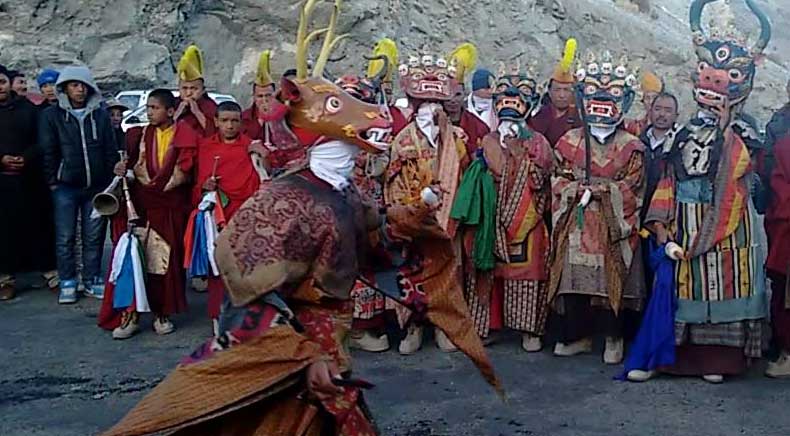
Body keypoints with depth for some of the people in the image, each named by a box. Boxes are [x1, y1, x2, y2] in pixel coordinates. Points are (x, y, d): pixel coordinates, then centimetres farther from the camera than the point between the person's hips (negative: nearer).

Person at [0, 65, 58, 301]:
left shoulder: (27, 108, 6)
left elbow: (41, 140, 3)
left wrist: (26, 158, -12)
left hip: (30, 178, 0)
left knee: (39, 223, 2)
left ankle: (49, 268, 13)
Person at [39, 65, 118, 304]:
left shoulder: (101, 115, 9)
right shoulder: (51, 115, 3)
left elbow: (111, 150, 9)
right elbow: (48, 151, 3)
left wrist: (111, 180, 4)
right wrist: (53, 181, -2)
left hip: (97, 186, 2)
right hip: (65, 186, -2)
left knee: (94, 237, 7)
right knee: (65, 237, 2)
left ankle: (92, 280, 18)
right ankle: (67, 283, 11)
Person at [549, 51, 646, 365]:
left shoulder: (632, 147, 4)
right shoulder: (570, 141, 9)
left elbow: (631, 187, -3)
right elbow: (559, 181, 5)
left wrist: (598, 191, -14)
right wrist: (581, 192, -12)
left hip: (613, 224, -1)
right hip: (576, 224, 2)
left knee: (613, 279, 0)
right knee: (573, 277, 1)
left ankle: (613, 339, 14)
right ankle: (578, 336, 16)